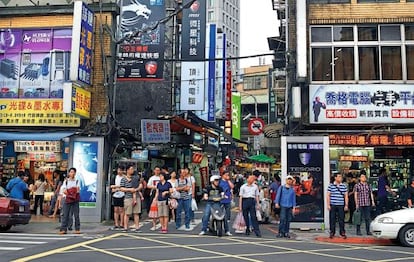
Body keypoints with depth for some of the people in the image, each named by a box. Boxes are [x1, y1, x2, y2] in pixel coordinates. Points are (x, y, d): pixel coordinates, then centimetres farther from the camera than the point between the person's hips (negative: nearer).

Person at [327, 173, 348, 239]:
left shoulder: (344, 186, 8)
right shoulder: (331, 185, 2)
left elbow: (346, 196, 10)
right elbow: (328, 195, 2)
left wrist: (346, 205, 4)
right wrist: (328, 205, -4)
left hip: (341, 205, 1)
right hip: (333, 205, -1)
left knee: (341, 219, 2)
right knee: (332, 219, 2)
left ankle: (342, 232, 12)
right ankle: (332, 232, 12)